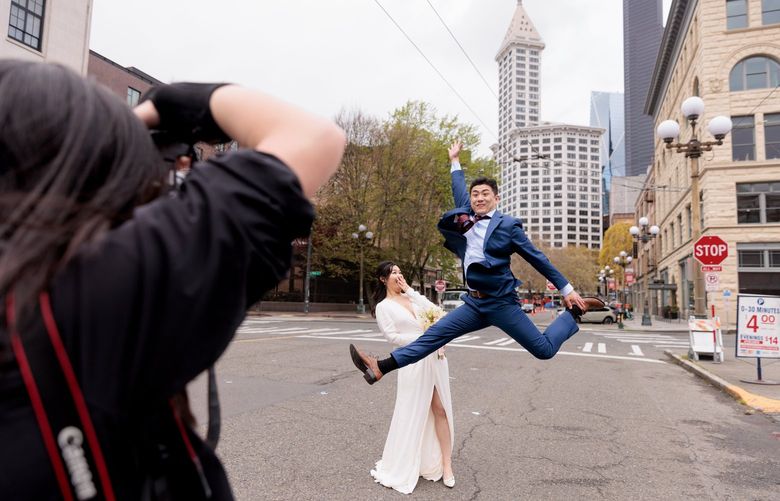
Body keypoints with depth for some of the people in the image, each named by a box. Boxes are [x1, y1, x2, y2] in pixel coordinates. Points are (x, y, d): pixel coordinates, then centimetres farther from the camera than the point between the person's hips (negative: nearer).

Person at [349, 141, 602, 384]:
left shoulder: (508, 224, -7)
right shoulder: (466, 217, 7)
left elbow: (537, 258, -1)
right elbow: (459, 191, 26)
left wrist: (567, 289, 2)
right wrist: (455, 161, 37)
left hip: (501, 303, -5)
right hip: (474, 303, 5)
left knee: (544, 349, 0)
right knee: (433, 335, -1)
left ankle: (576, 311, 22)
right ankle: (380, 367, -2)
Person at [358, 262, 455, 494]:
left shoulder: (411, 297, 15)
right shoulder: (383, 307, 0)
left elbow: (435, 311, 2)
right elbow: (393, 336, -9)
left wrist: (410, 290, 2)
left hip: (436, 358, 5)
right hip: (414, 362, -5)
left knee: (440, 410, 6)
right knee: (412, 413, 4)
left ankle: (446, 465, 15)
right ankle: (402, 467, 23)